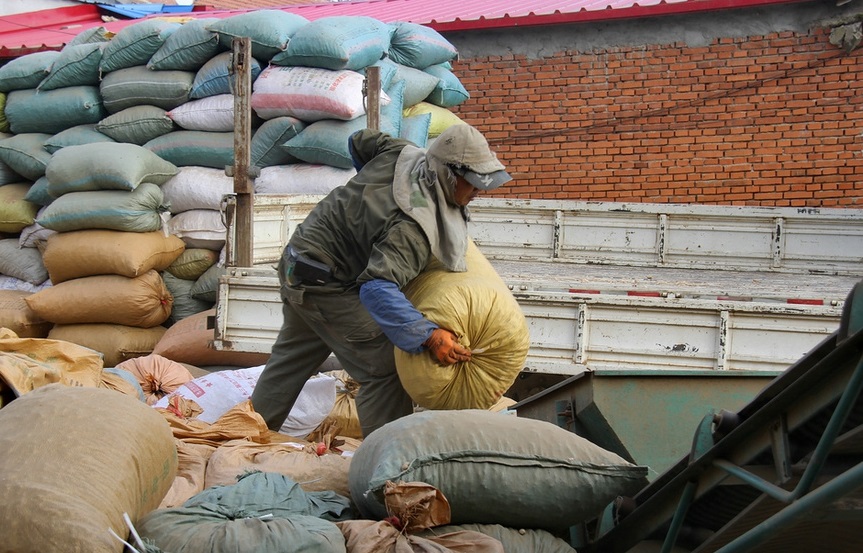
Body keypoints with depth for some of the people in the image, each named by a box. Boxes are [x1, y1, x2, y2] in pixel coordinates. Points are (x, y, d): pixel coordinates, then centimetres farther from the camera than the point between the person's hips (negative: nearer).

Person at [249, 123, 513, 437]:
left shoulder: (402, 153, -8)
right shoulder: (413, 226, -33)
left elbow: (360, 140, 13)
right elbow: (377, 288, -43)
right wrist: (429, 337, -46)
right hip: (325, 285, -10)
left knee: (294, 354, 27)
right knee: (383, 367, -9)